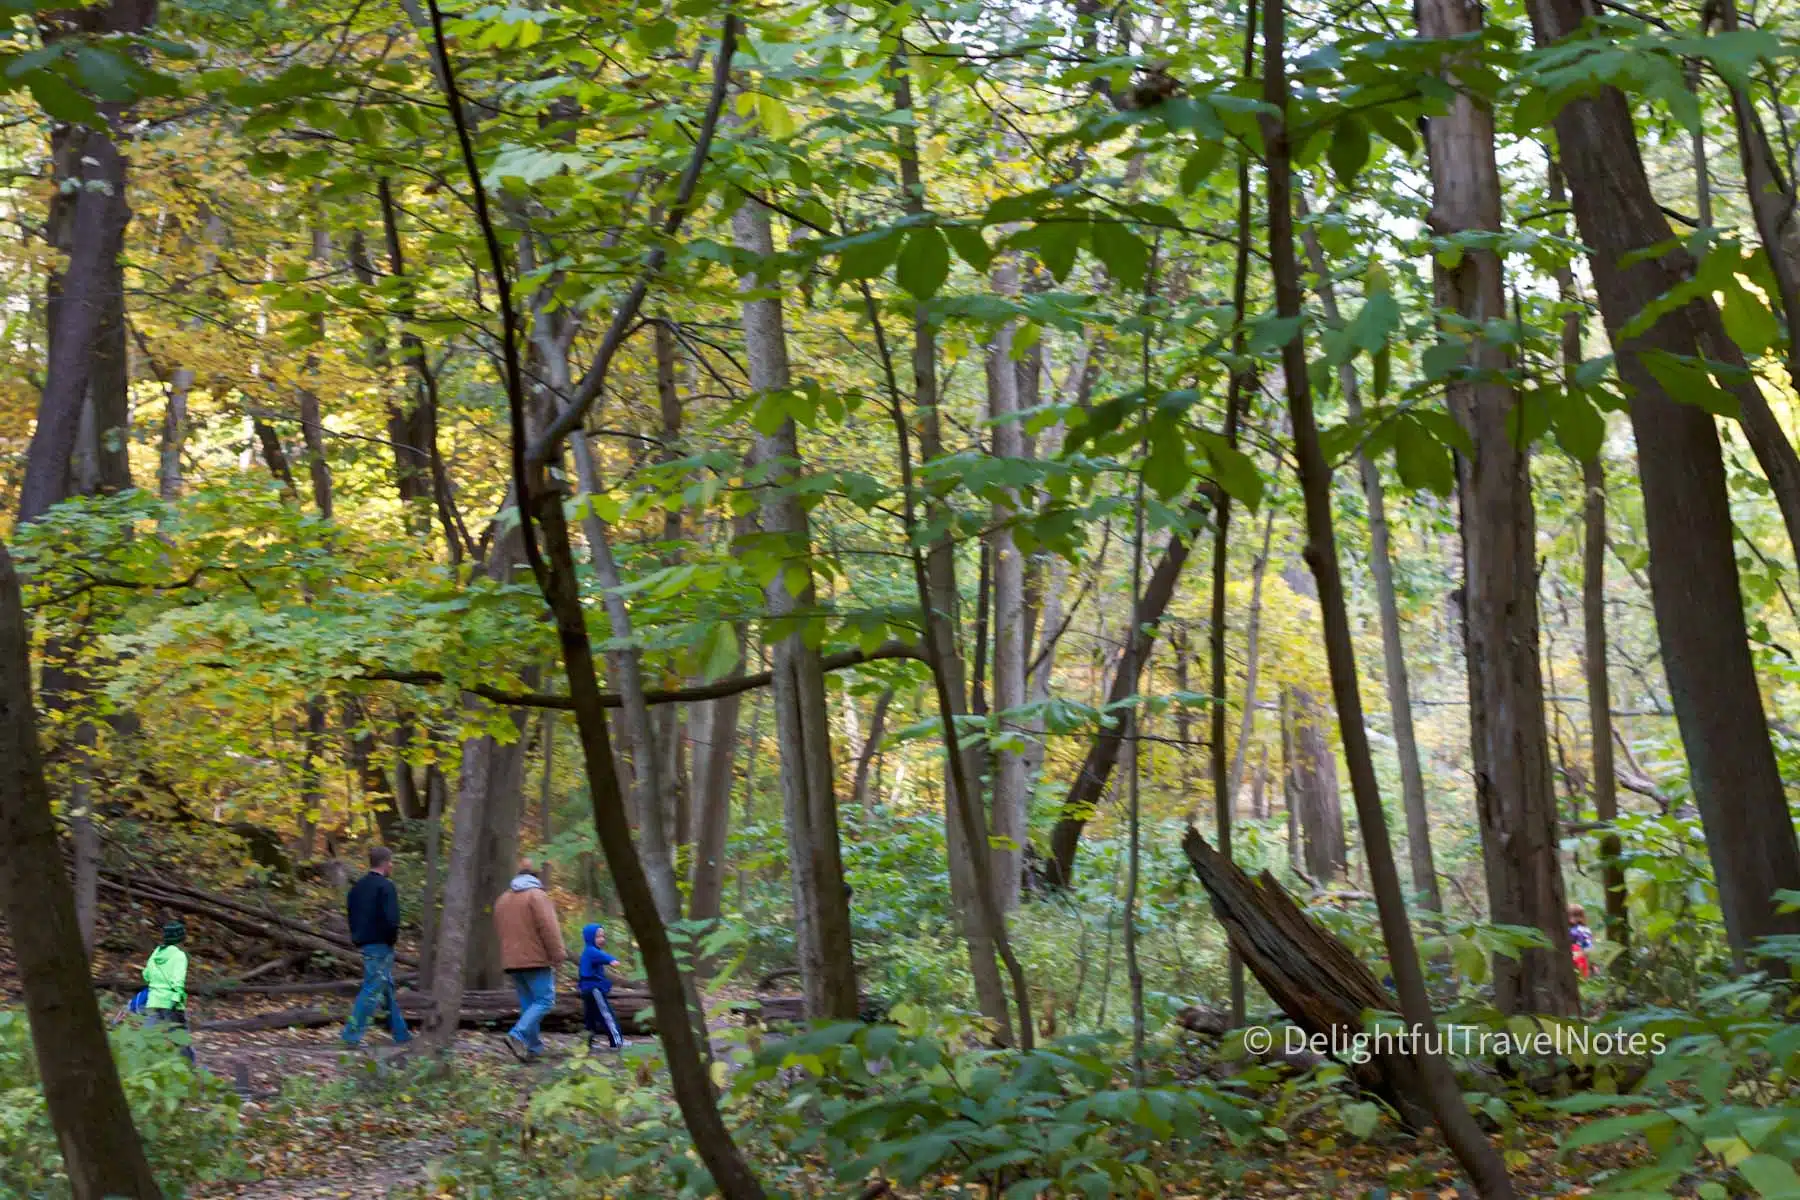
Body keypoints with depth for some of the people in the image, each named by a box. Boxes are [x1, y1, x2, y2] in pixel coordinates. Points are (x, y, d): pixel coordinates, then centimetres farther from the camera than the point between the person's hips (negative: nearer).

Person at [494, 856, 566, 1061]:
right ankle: (518, 1035, -23)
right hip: (536, 959, -7)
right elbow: (549, 928, -16)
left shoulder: (503, 899, 16)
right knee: (545, 1001, -6)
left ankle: (534, 1047, 9)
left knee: (528, 1003, 12)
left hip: (512, 961, 7)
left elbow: (500, 930, 22)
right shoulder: (537, 895, -8)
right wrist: (558, 954, -12)